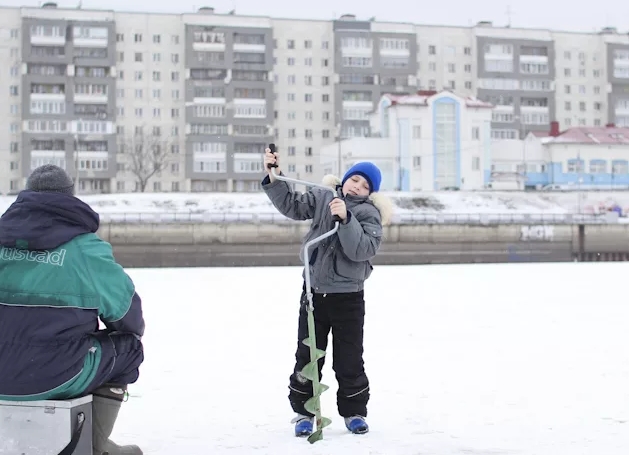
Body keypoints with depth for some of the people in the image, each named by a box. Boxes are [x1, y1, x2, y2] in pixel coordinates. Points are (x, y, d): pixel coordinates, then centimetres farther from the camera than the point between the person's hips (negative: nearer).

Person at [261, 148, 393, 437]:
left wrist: (345, 218, -30)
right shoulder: (323, 198, 4)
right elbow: (291, 205, 1)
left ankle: (354, 412, 21)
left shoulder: (369, 213, -7)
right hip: (314, 292, 3)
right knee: (307, 356, 8)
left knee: (349, 359, 5)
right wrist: (273, 177, -11)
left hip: (348, 297, -3)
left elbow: (363, 249, -21)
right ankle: (304, 412, 19)